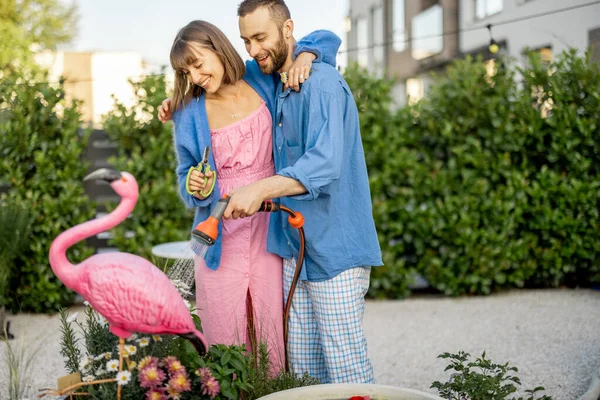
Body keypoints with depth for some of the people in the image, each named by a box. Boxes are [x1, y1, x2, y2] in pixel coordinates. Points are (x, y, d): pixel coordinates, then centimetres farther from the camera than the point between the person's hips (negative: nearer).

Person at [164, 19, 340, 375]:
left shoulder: (263, 79, 2)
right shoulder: (190, 115, 0)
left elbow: (326, 39, 12)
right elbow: (186, 178, 9)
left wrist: (305, 55, -8)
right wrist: (195, 189, -14)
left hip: (268, 230, 0)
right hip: (222, 239, 0)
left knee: (274, 339, 1)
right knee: (225, 345, 3)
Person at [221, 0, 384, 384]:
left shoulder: (322, 83, -14)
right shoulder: (274, 88, 13)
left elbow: (325, 165, -27)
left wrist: (261, 188, -40)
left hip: (335, 248, -8)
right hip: (295, 248, 8)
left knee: (345, 367, -4)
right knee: (303, 367, 11)